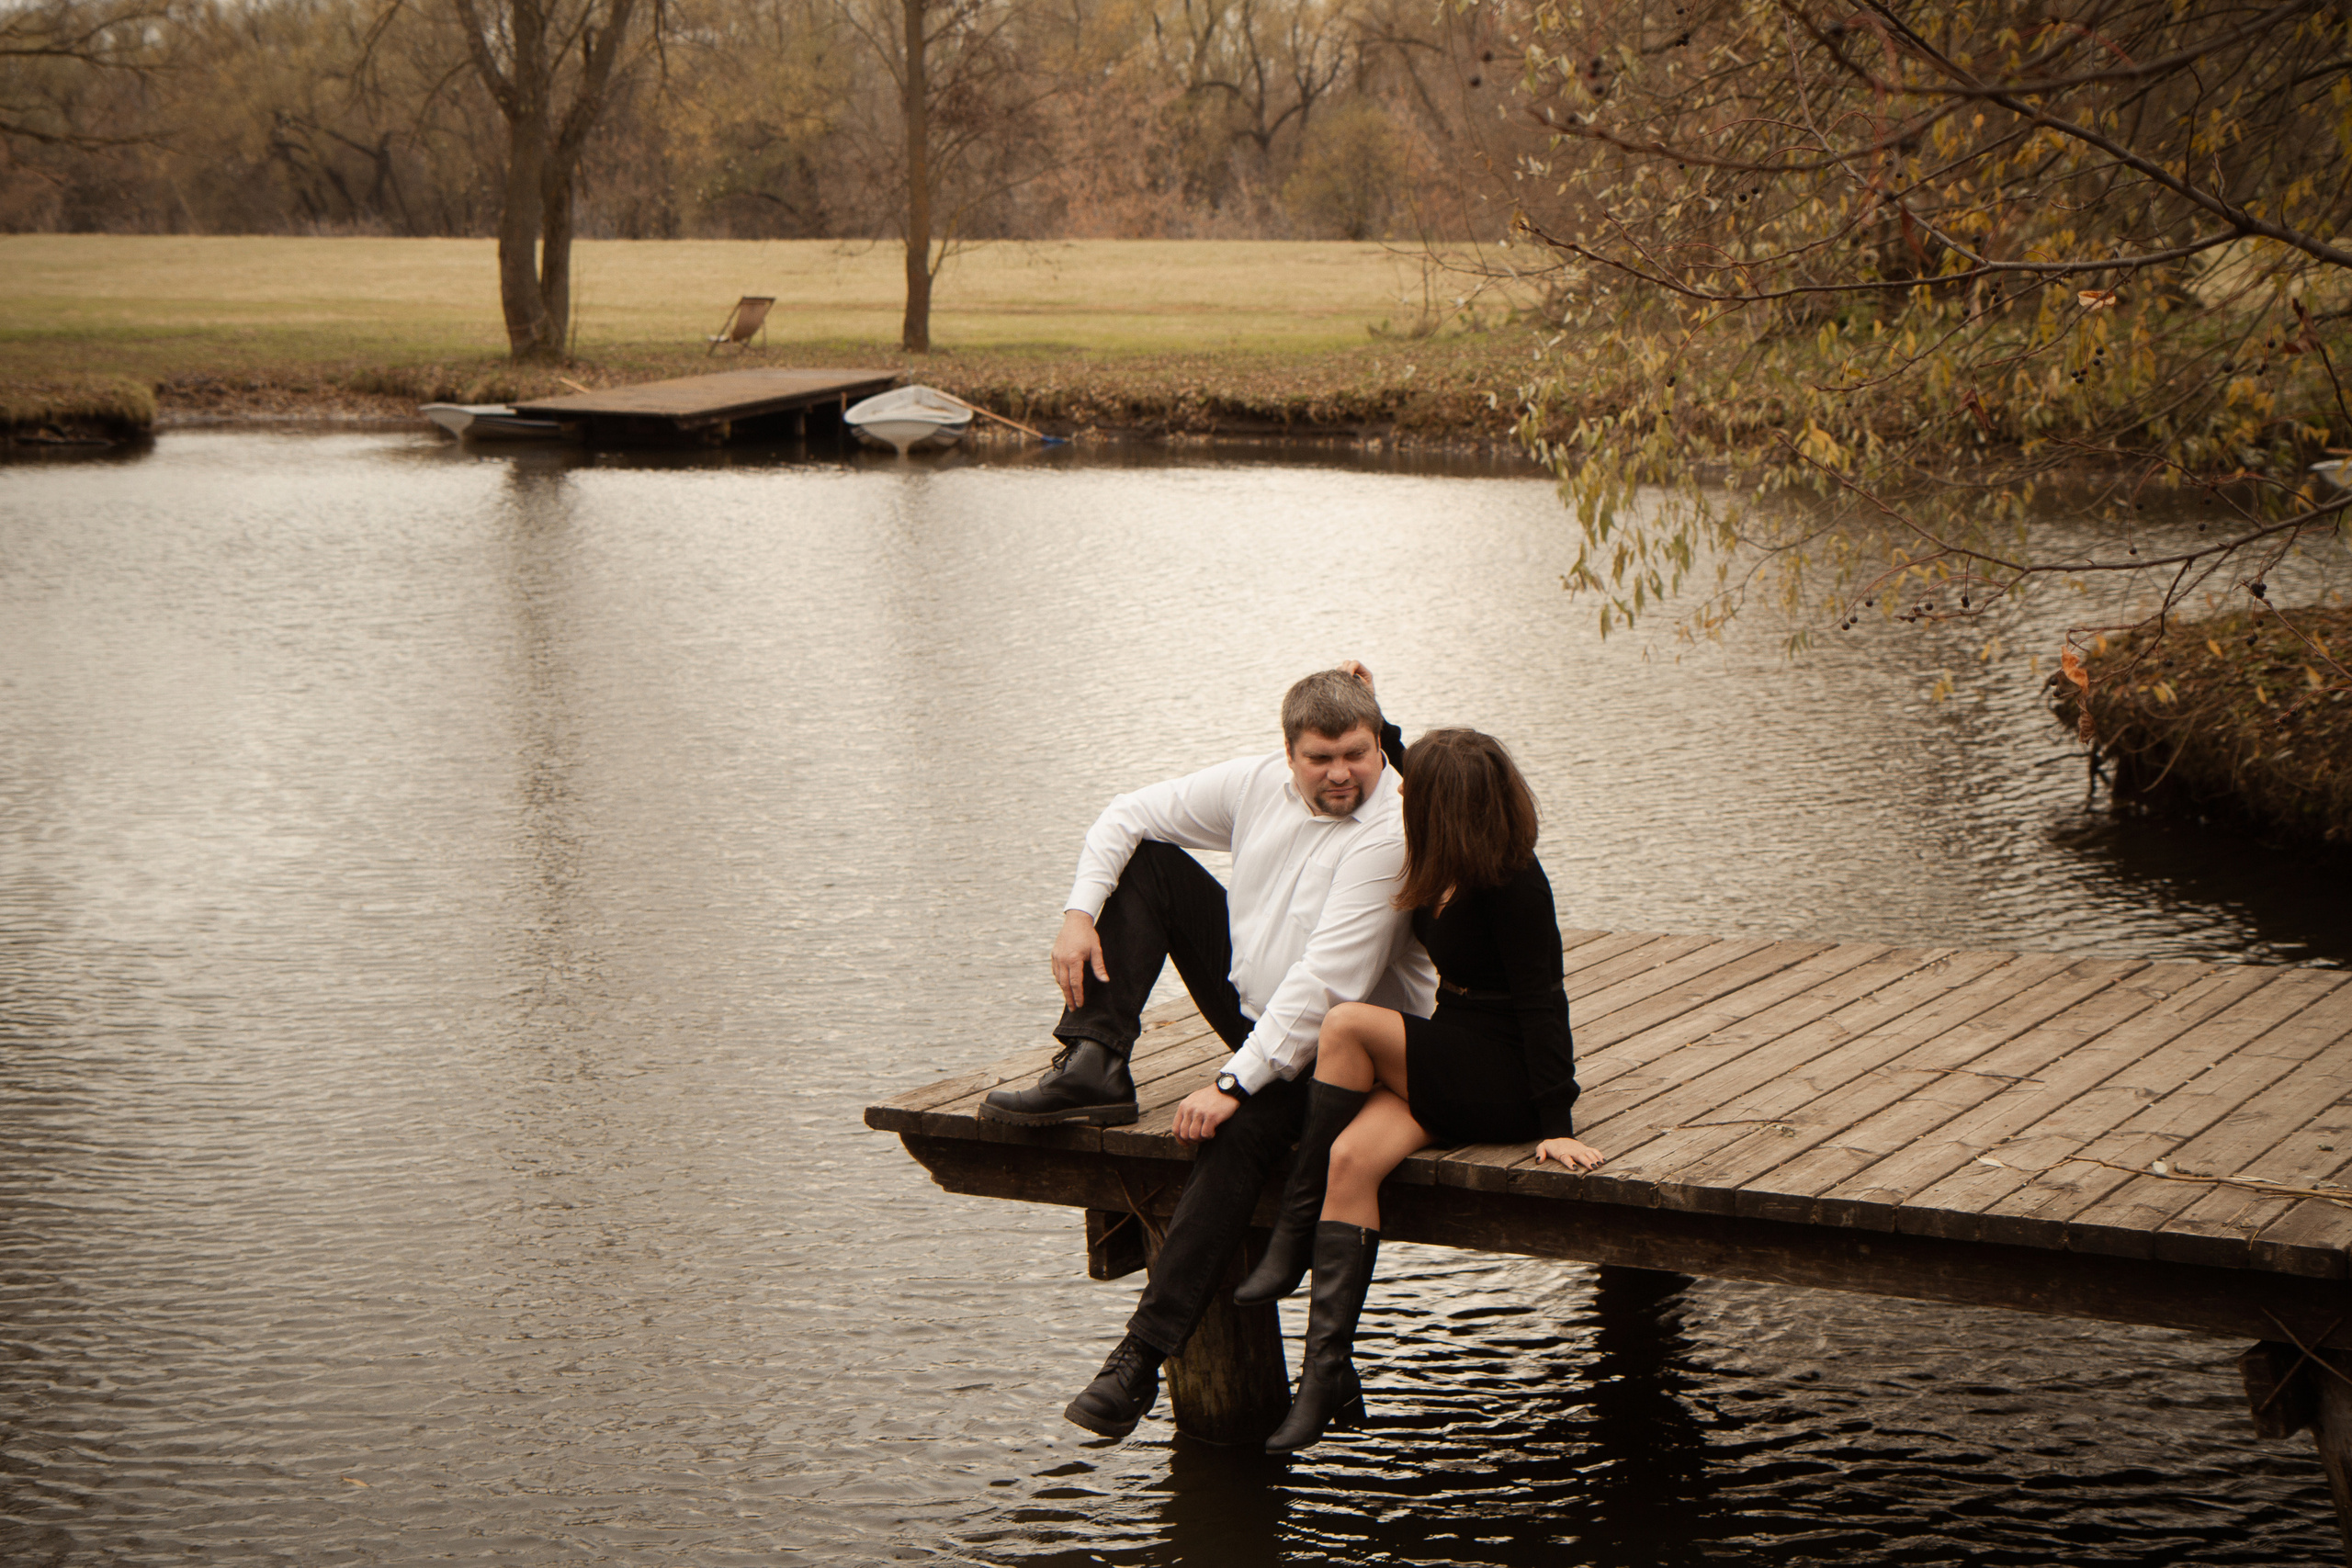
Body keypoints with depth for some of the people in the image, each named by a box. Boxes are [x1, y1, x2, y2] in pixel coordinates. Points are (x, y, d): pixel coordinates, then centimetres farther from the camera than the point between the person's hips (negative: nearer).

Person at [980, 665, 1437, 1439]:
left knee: (1239, 1131, -36)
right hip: (1252, 998, 7)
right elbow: (1126, 816, 6)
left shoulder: (1390, 834, -26)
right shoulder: (1260, 783, -4)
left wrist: (1234, 1083, -32)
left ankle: (1142, 1357, -34)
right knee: (1142, 861, -1)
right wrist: (1081, 913, -9)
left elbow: (1326, 983, -30)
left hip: (1341, 1044, -7)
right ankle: (1094, 1065, -11)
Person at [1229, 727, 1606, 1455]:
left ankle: (1292, 1238, -15)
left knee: (1347, 1025, -24)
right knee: (1352, 1157, -19)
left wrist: (1556, 1126, -21)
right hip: (1454, 1067, 8)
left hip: (1504, 1083, -8)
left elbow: (1540, 1002, -19)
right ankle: (1328, 1368, -24)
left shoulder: (1511, 884, -17)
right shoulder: (1448, 869, 7)